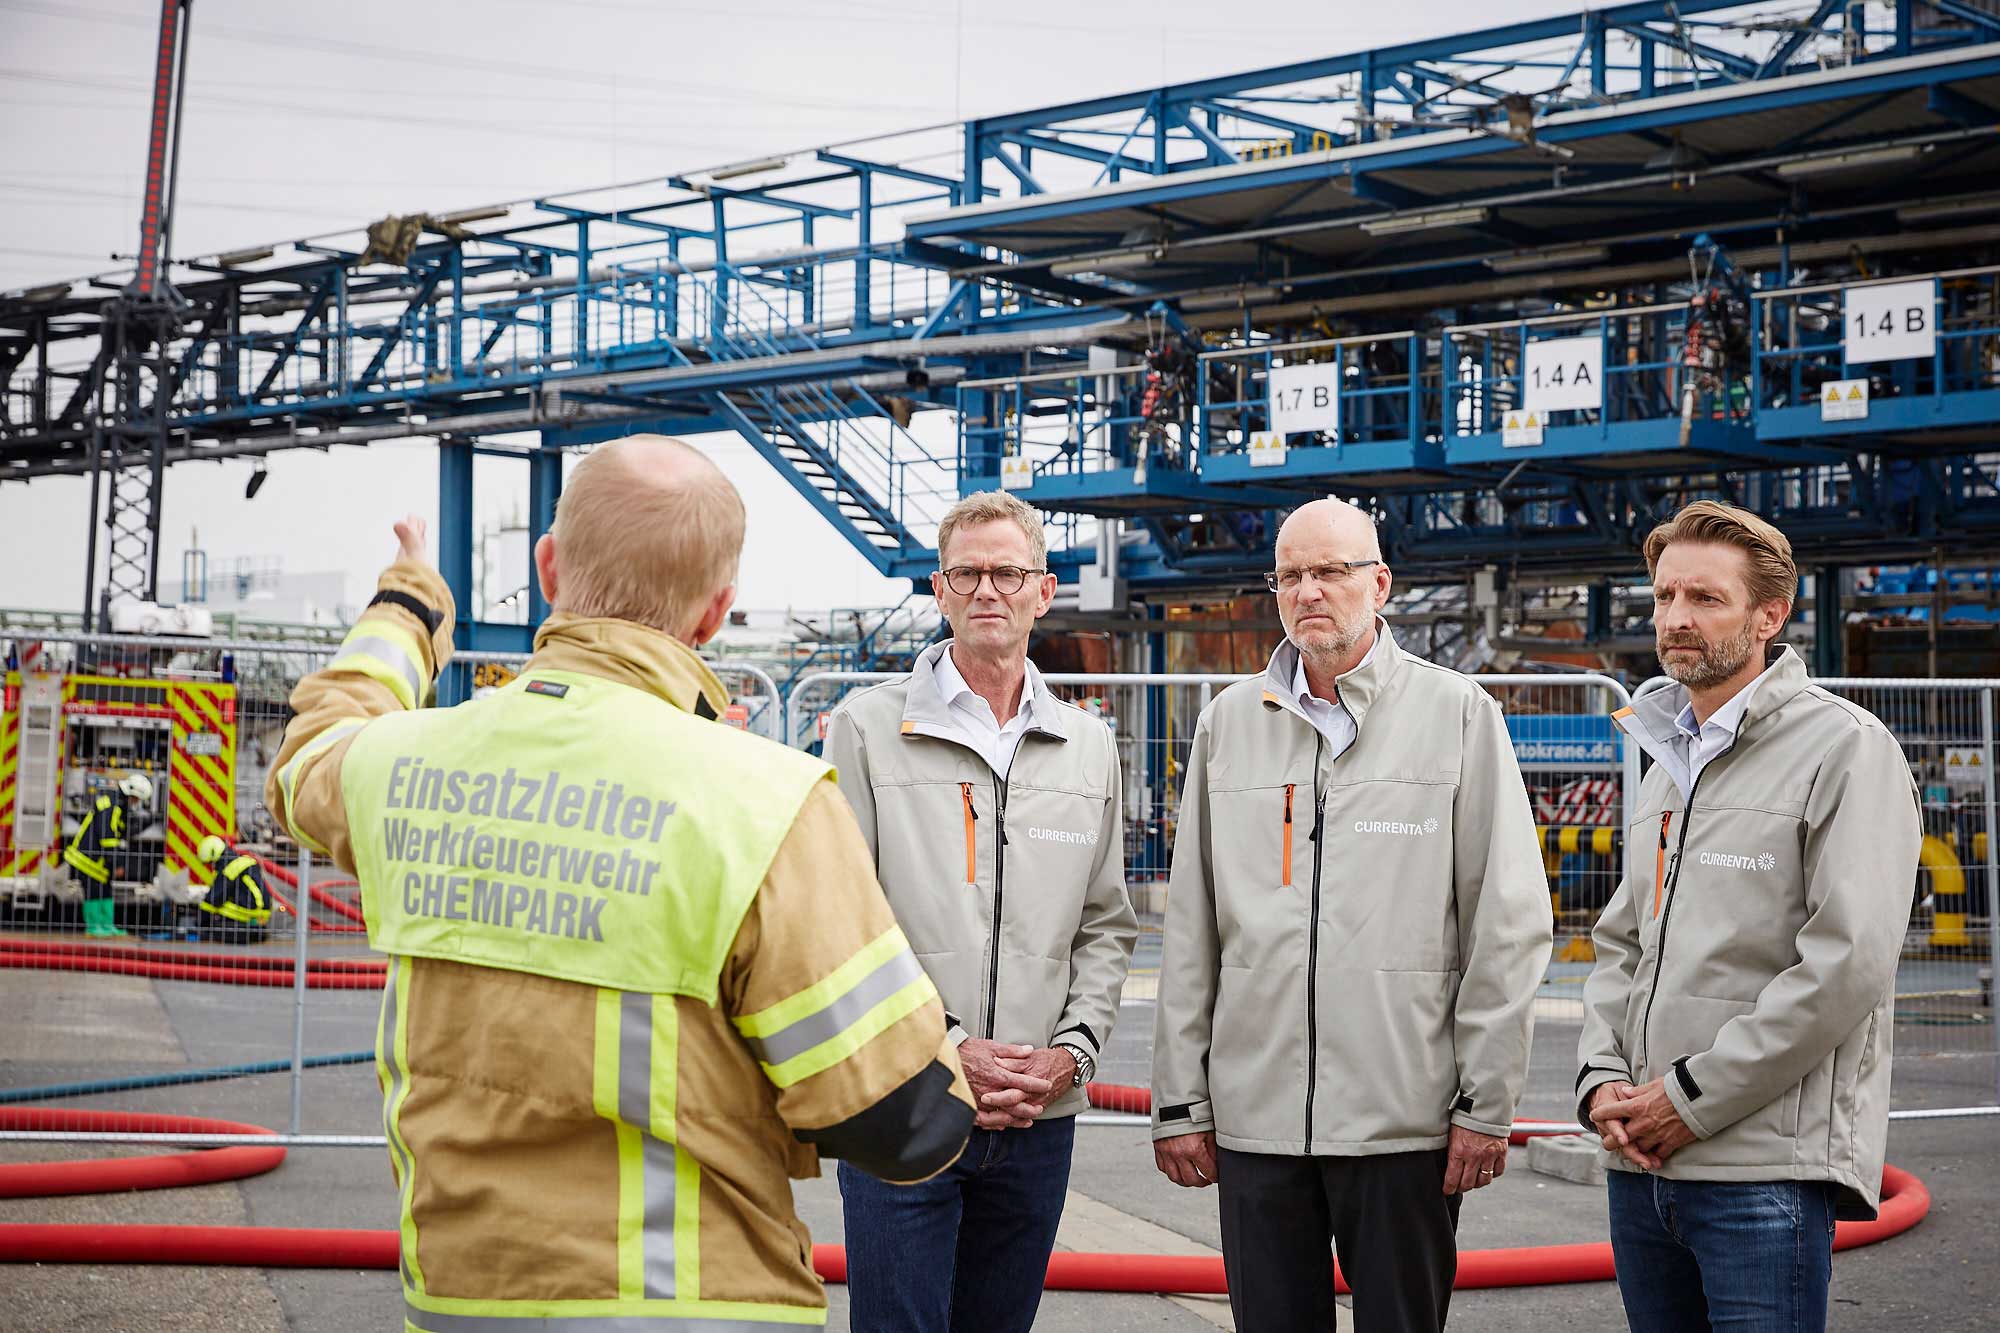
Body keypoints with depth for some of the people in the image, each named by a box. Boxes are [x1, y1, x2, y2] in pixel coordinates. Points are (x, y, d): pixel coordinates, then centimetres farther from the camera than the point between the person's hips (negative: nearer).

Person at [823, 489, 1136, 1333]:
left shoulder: (1088, 747, 11)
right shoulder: (867, 729, -1)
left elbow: (1106, 928, 13)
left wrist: (1071, 1051, -2)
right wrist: (946, 1050, -13)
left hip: (1040, 1118, 4)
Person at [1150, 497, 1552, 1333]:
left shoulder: (1458, 714, 2)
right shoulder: (1229, 723, 10)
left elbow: (1507, 923, -1)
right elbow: (1191, 932, 11)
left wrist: (1487, 1102, -5)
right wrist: (1180, 1101, 7)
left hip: (1405, 1120, -3)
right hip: (1254, 1118, 3)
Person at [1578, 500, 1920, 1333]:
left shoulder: (1844, 748, -7)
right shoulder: (1668, 760, 18)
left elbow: (1847, 964, -16)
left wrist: (1691, 1099, -14)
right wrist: (1602, 1079, 1)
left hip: (1768, 1169, -7)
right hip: (1641, 1161, 7)